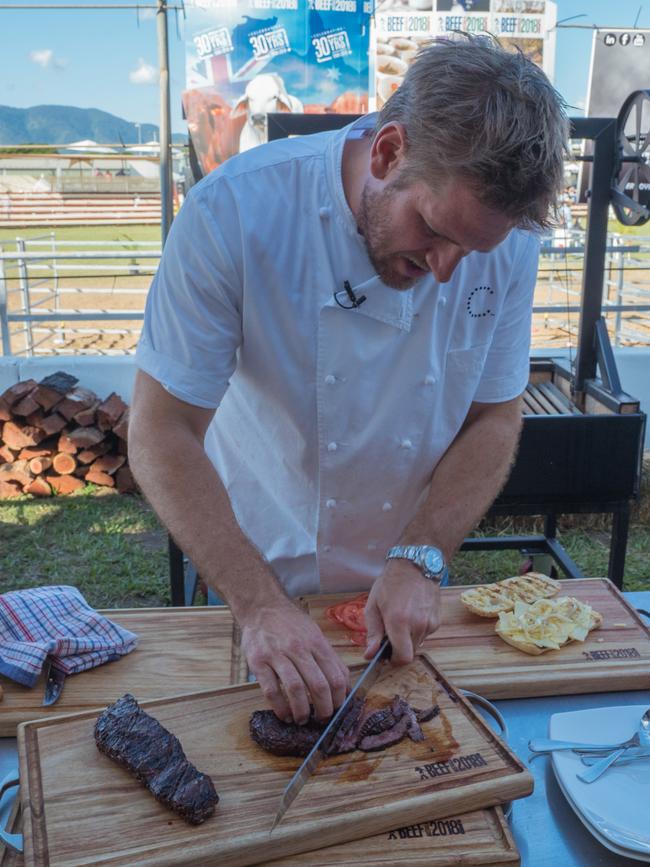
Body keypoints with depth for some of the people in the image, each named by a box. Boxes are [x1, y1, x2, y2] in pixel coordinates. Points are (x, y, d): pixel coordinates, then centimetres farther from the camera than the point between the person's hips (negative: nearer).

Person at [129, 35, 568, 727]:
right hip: (260, 568, -2)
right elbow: (163, 436, -26)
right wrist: (261, 606, -32)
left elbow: (494, 418, -9)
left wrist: (420, 560, -20)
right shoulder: (233, 215, -28)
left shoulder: (505, 239, -17)